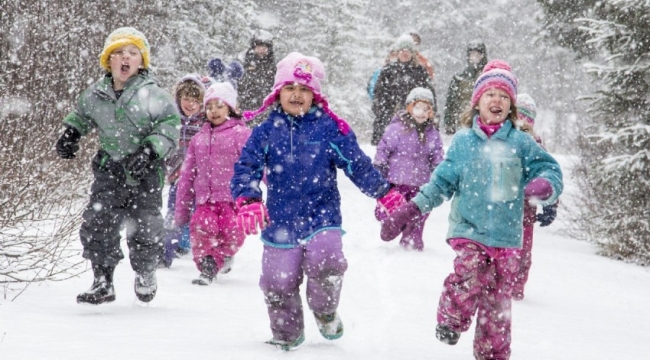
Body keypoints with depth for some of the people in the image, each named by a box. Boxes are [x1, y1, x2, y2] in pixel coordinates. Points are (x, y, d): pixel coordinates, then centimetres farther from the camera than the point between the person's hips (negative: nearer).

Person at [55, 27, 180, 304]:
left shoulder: (151, 94, -11)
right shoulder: (95, 95, 3)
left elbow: (171, 125, -11)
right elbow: (82, 115, 25)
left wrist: (150, 150, -22)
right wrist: (70, 133, 8)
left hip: (145, 171, -3)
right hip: (110, 169, 3)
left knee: (144, 229, 1)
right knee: (97, 225, -8)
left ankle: (146, 274, 30)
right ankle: (103, 283, 4)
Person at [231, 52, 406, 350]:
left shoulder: (330, 128, -1)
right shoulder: (266, 130, 2)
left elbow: (358, 164, 2)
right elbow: (246, 167, -3)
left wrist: (385, 193, -5)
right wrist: (248, 199, -20)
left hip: (322, 215, -1)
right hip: (280, 220, 2)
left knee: (325, 263, -23)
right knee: (278, 282, 3)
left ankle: (325, 313, 8)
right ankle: (287, 334, 29)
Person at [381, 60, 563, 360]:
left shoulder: (521, 143, 3)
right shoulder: (463, 141, 6)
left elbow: (550, 171, 0)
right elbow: (441, 182, 9)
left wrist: (544, 186, -25)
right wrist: (409, 210, 1)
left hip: (506, 236, 1)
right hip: (468, 230, -1)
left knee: (497, 303, 5)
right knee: (470, 274, -28)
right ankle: (449, 323, -6)